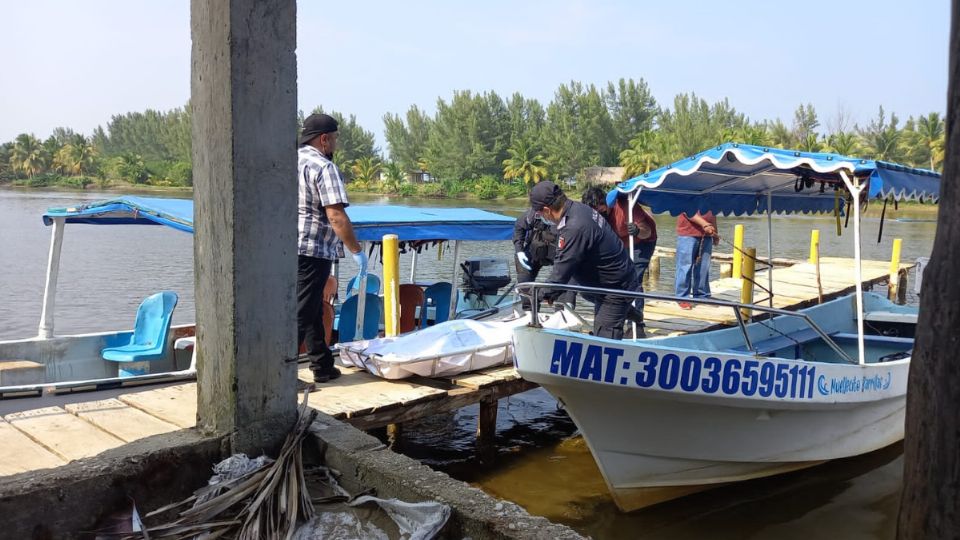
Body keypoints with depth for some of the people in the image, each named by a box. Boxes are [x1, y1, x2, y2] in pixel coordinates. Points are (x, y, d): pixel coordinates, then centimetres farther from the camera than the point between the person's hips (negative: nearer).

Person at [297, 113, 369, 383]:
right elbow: (336, 216, -22)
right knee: (301, 314, -5)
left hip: (287, 248, 9)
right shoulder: (324, 168, -13)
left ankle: (323, 367, 25)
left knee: (313, 310, 17)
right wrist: (357, 251, -16)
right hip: (312, 251, -9)